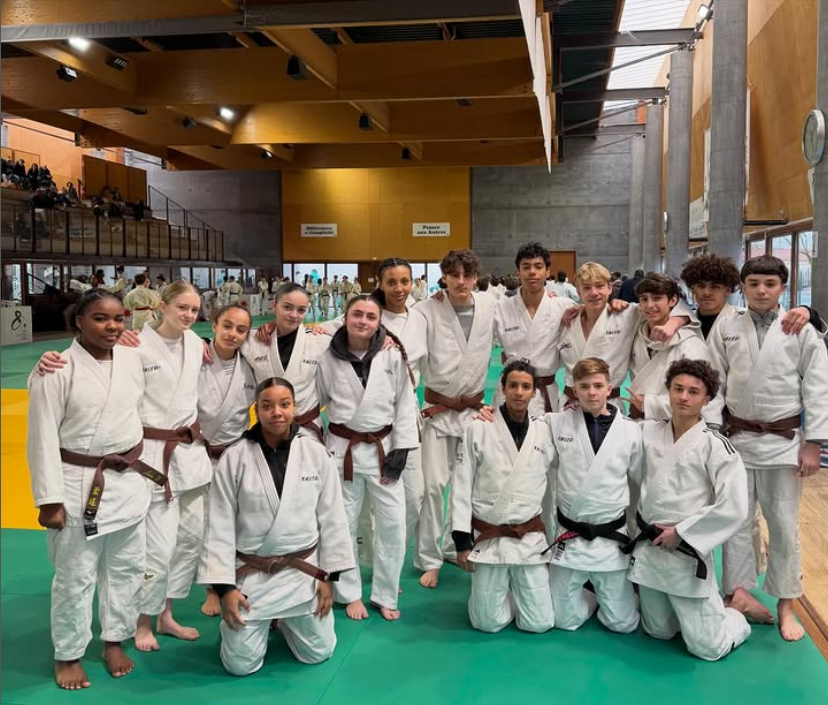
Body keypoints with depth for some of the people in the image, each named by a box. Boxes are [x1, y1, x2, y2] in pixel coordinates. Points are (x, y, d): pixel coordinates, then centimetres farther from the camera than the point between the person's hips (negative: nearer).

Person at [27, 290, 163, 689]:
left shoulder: (132, 360, 2)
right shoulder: (58, 369, -14)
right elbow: (43, 438, -12)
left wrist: (148, 463, 15)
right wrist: (49, 499, -13)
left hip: (129, 481, 5)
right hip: (79, 484, -5)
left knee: (127, 568, 16)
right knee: (75, 576, 8)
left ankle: (114, 640, 36)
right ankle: (67, 655, 28)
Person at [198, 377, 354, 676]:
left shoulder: (316, 453, -7)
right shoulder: (234, 458, -11)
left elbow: (332, 517, -1)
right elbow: (220, 526, -7)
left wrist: (329, 576, 0)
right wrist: (224, 586, -8)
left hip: (303, 570, 1)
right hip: (251, 574, -1)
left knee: (317, 653, 11)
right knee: (240, 664, 4)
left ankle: (285, 620, 41)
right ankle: (265, 622, 35)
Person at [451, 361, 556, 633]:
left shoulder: (545, 433, 2)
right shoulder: (478, 429, -5)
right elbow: (461, 486, -4)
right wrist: (462, 540, -6)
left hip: (531, 538, 2)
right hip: (488, 537, -1)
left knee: (538, 624, 2)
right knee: (487, 623, 2)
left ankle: (516, 589, 31)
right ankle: (504, 591, 32)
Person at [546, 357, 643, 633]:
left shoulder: (630, 430, -4)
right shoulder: (557, 423, -5)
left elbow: (645, 483, 7)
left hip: (611, 537, 0)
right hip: (569, 536, 0)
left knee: (623, 623, 4)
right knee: (563, 621, 6)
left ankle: (605, 591, 37)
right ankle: (590, 596, 38)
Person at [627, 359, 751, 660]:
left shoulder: (716, 447, -14)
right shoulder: (649, 433, 1)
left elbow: (733, 509, -18)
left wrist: (681, 532, -16)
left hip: (687, 555, -5)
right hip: (648, 550, 5)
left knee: (707, 648, 1)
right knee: (659, 632, 20)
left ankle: (738, 617, 31)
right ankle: (710, 611, 46)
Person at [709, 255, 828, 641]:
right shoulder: (726, 328, 0)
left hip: (784, 440, -1)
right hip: (737, 437, 2)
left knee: (784, 523, 8)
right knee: (736, 520, 9)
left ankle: (785, 605, 23)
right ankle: (738, 595, 23)